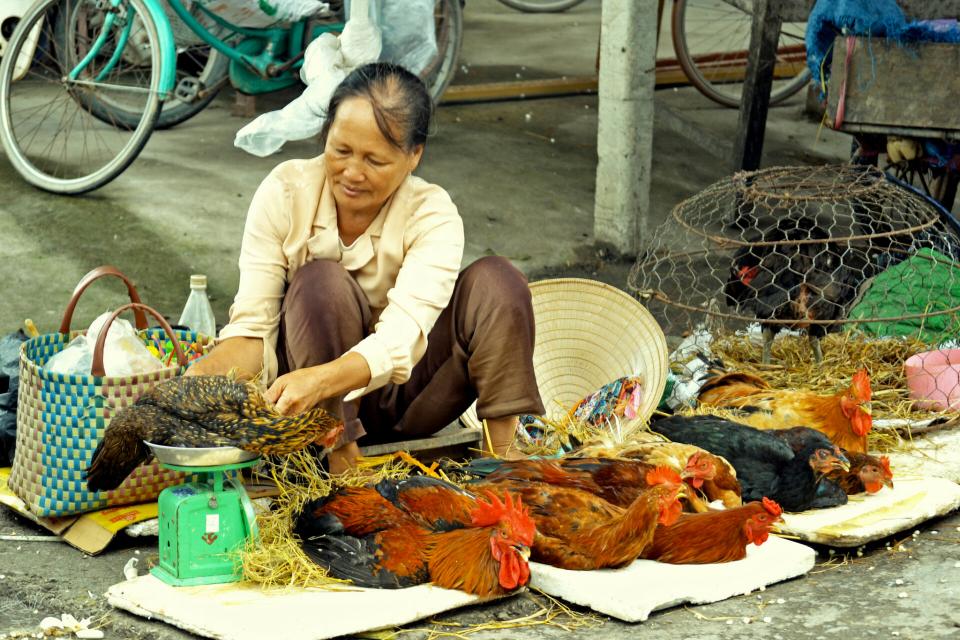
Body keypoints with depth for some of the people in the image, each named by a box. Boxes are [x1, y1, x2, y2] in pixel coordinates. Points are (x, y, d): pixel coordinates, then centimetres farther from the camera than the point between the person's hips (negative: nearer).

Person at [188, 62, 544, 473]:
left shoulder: (432, 215, -17)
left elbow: (401, 339, -32)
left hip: (406, 396, 0)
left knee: (495, 281, -22)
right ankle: (340, 462, -27)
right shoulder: (284, 192, -14)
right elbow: (252, 328, -16)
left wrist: (318, 380, -52)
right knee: (321, 281, -30)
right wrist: (197, 380, -38)